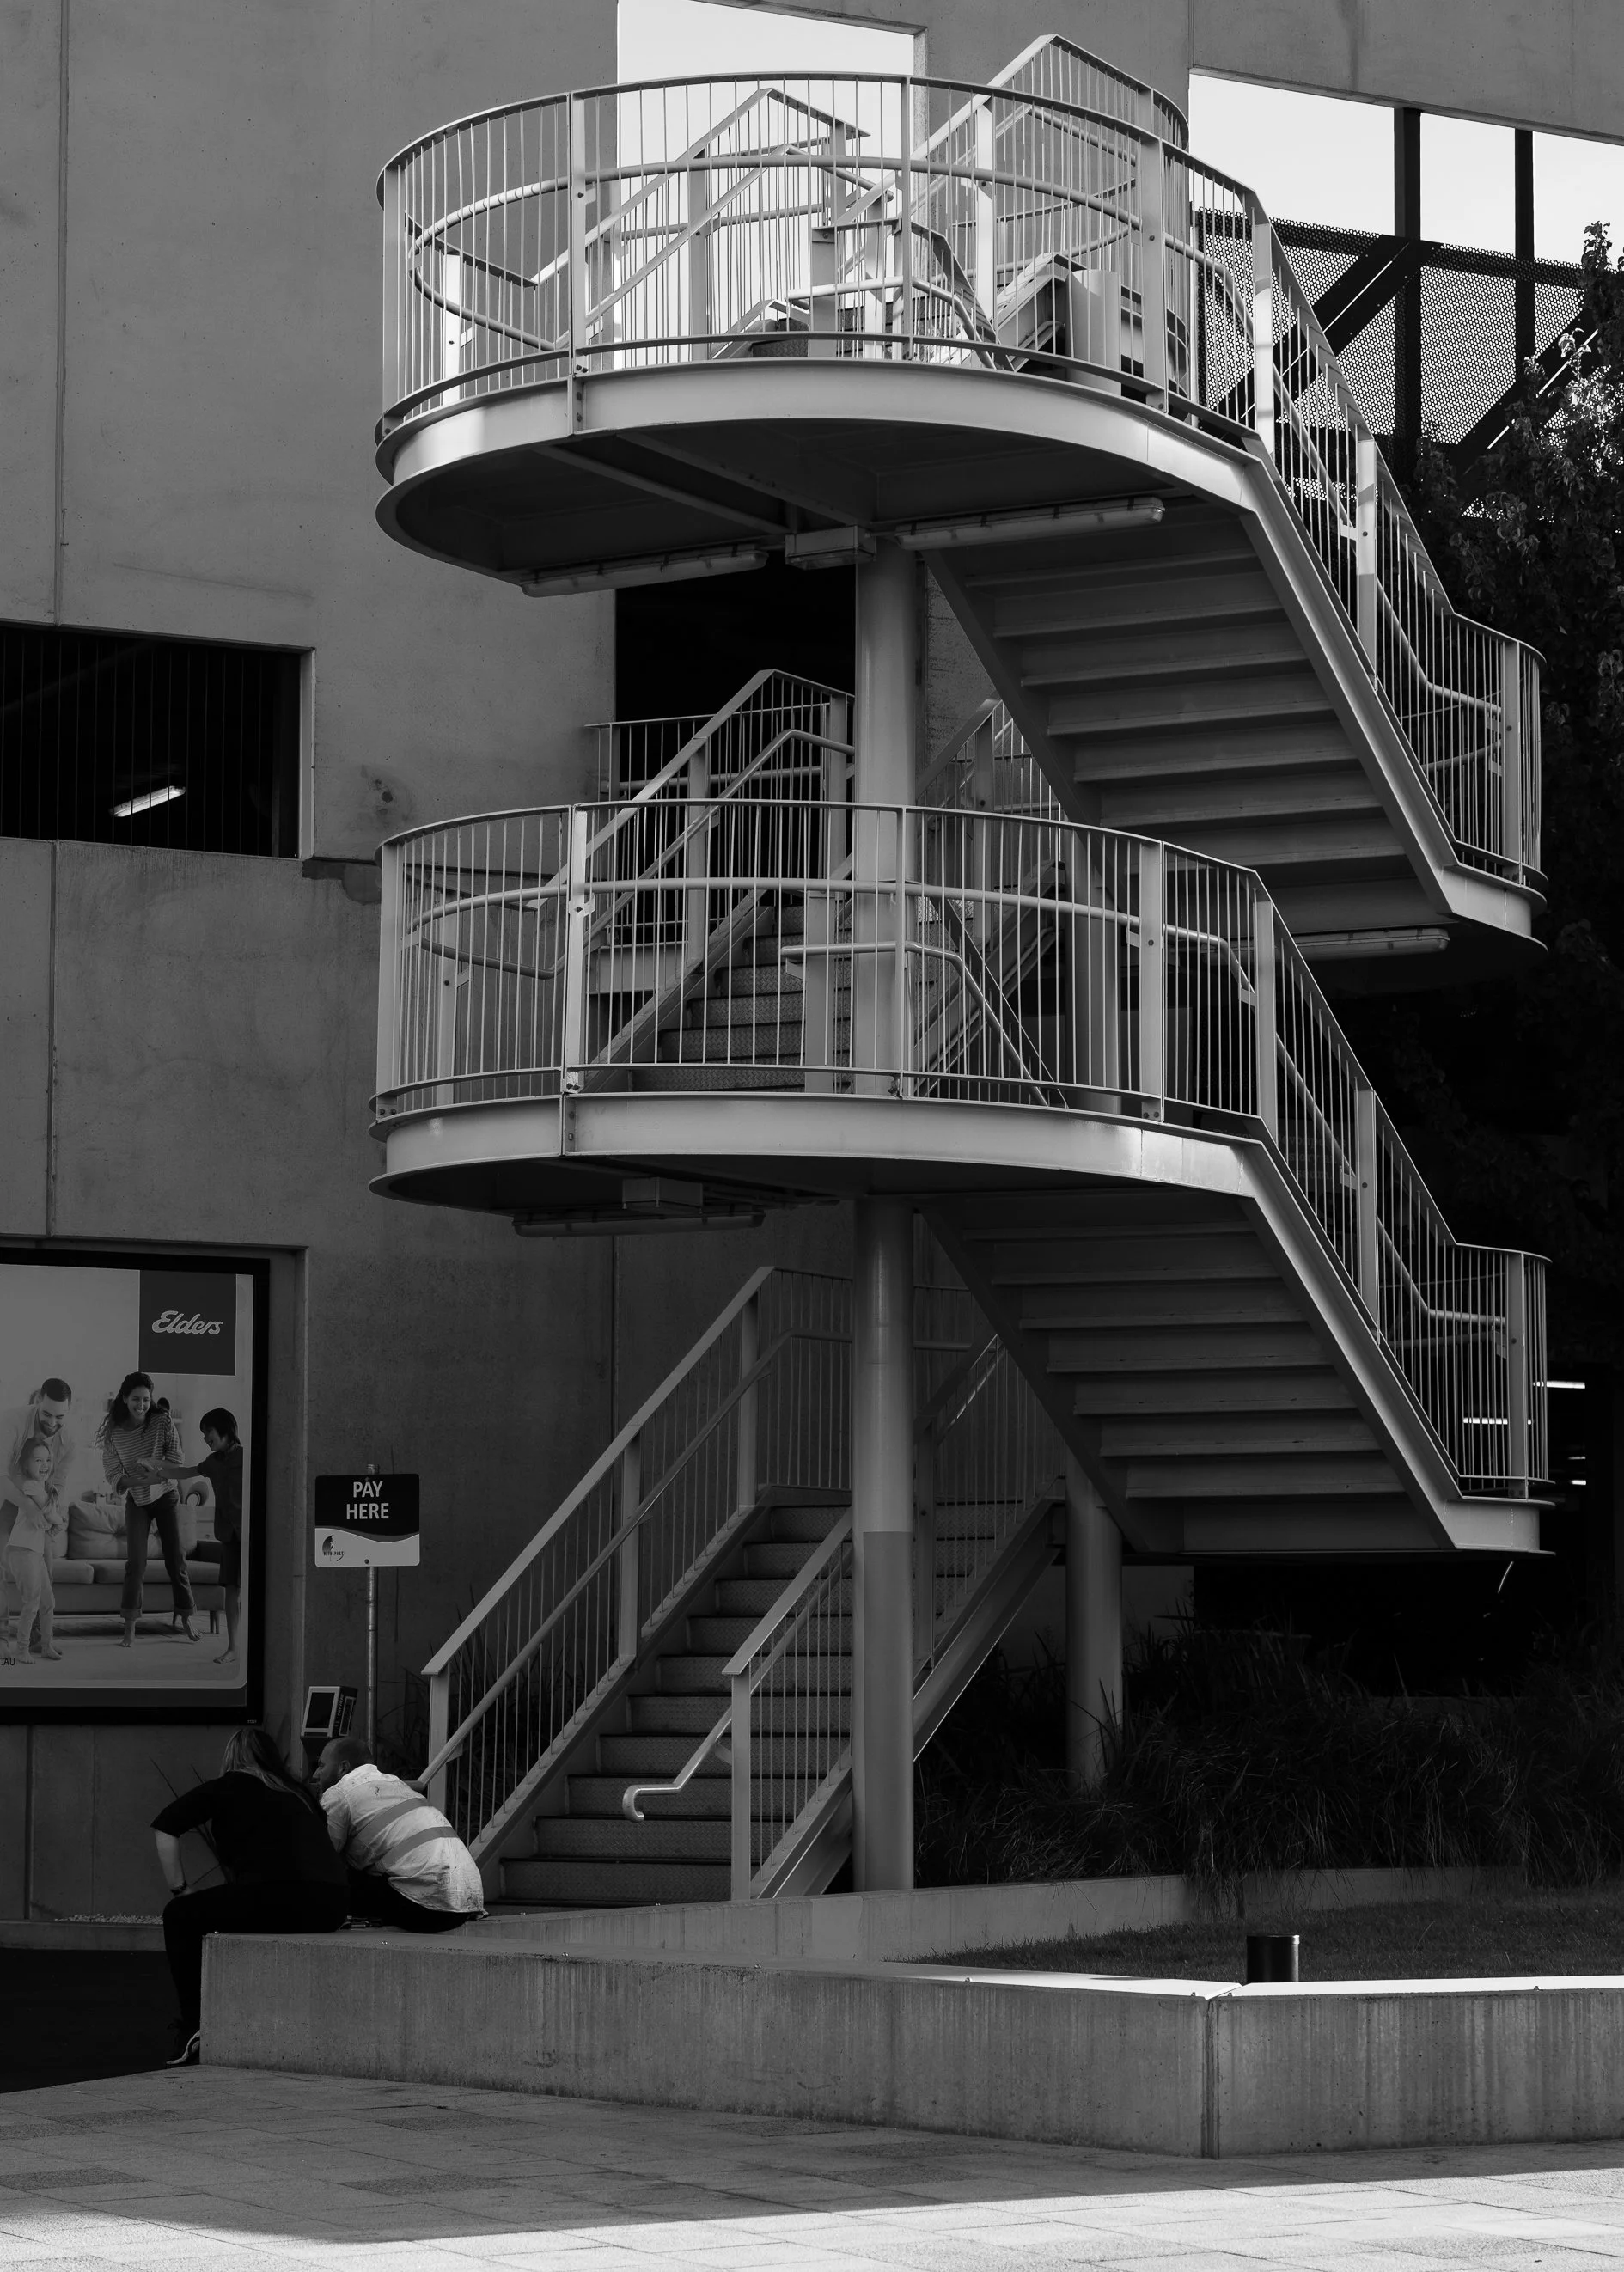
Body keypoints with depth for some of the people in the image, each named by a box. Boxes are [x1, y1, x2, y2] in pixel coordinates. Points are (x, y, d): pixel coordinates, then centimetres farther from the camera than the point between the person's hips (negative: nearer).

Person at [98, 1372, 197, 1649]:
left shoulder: (162, 1422, -16)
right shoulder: (114, 1432, -15)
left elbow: (176, 1462, -15)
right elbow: (114, 1478, -15)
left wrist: (152, 1465, -33)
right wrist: (144, 1480, -32)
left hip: (165, 1498, 0)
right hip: (136, 1502, 0)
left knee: (175, 1560, 3)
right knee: (135, 1563, -10)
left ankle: (186, 1618, 20)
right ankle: (129, 1630, -8)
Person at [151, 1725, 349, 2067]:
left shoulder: (231, 1786, 11)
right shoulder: (296, 1793, 27)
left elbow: (164, 1826, 6)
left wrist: (180, 1892, 11)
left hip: (282, 1897, -7)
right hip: (331, 1908, 7)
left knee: (180, 1917, 12)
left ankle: (196, 2034, 6)